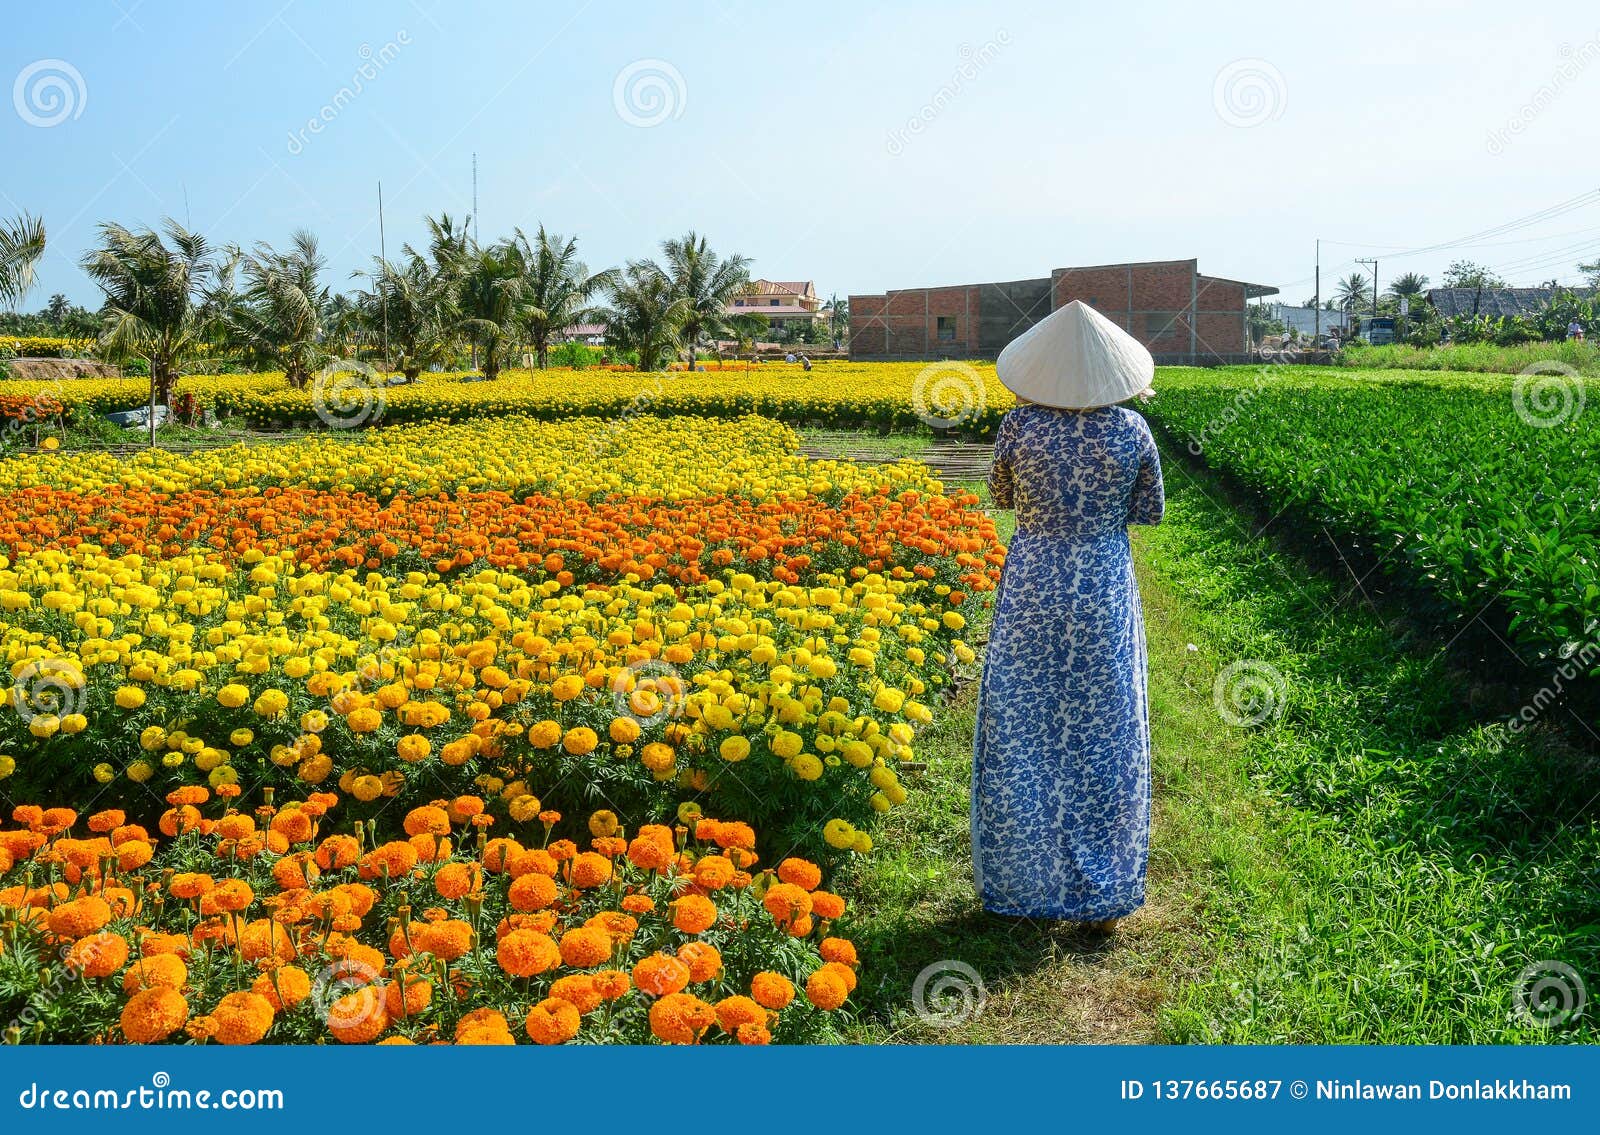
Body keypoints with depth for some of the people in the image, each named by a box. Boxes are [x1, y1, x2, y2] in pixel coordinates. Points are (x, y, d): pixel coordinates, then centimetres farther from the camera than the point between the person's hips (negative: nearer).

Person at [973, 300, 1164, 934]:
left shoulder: (1019, 425, -10)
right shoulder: (1130, 429, -7)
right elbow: (1150, 511, 5)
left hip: (1031, 589, 0)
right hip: (1106, 594, 1)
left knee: (1022, 737, 11)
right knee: (1105, 740, 10)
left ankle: (1025, 886, 20)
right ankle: (1103, 899, 19)